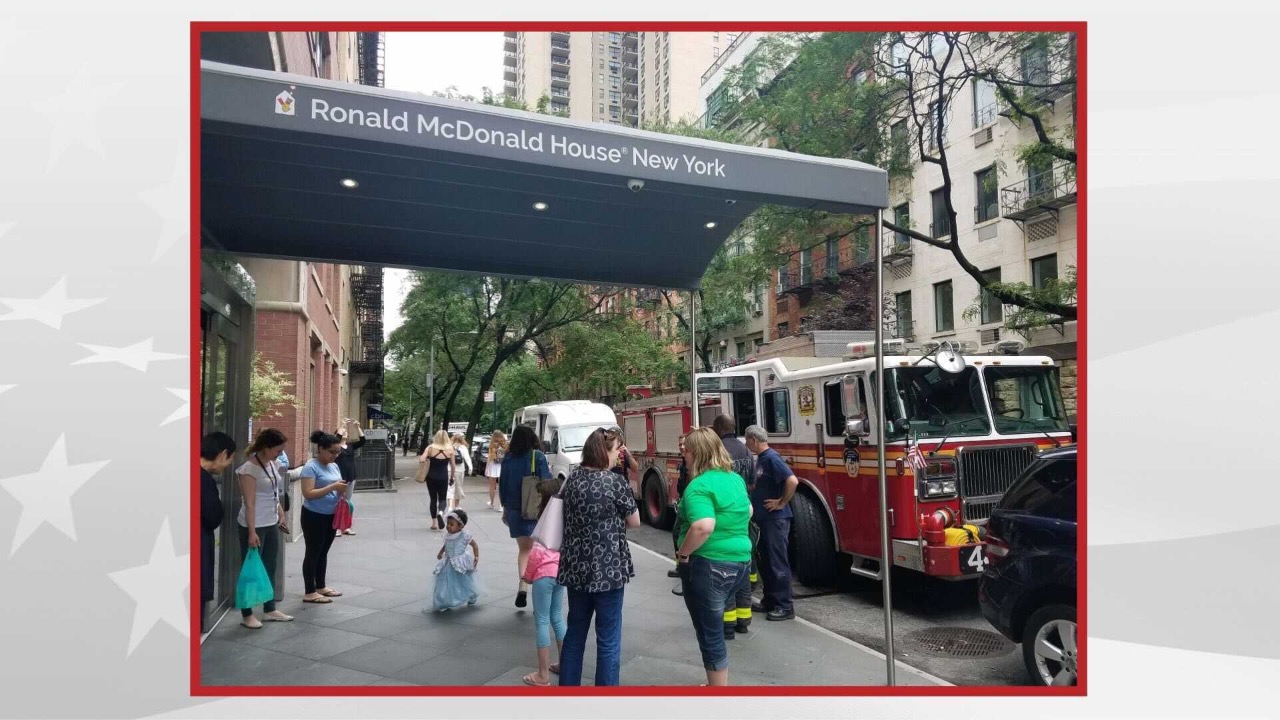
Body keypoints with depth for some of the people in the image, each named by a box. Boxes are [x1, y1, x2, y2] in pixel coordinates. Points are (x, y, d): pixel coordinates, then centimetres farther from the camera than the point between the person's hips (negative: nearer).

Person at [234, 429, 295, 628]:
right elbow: (249, 503, -20)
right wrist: (252, 532, -22)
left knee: (270, 568, 14)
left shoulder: (273, 464, 6)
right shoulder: (249, 469, -17)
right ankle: (246, 615, 14)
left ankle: (270, 610, 26)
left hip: (272, 524, 8)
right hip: (254, 525, -8)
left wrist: (281, 513, 12)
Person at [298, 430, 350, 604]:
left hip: (331, 515, 8)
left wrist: (342, 492, -6)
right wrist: (333, 487, -27)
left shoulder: (334, 466, 8)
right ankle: (310, 592, 7)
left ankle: (321, 586, 27)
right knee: (313, 552, 0)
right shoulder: (311, 467, -16)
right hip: (314, 516, -8)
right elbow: (308, 494, -24)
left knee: (323, 552, 16)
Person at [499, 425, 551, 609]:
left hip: (515, 510, 3)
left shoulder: (508, 458, 3)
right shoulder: (537, 456, -9)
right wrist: (550, 472, 9)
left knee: (524, 548, 12)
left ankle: (523, 584, -4)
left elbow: (502, 485, 8)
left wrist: (505, 509, 18)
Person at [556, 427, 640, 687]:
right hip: (607, 569, -6)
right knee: (608, 639, 4)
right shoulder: (615, 482, -14)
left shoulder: (572, 477, 3)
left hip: (575, 567, 6)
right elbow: (634, 522, -4)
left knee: (575, 632, 19)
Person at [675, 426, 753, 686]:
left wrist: (683, 553, -19)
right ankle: (719, 682, 37)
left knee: (709, 634, 6)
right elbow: (747, 512, 24)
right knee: (714, 626, 24)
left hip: (708, 566, -9)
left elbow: (703, 527, -33)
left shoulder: (699, 486, -19)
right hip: (739, 562, 9)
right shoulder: (736, 479, 8)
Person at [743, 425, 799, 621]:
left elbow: (792, 481, -27)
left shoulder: (772, 457, -17)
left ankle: (785, 607, 4)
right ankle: (770, 601, 25)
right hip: (765, 518, 10)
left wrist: (782, 503, -18)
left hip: (776, 519, -10)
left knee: (777, 562, -3)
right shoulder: (760, 458, 12)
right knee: (766, 561, 15)